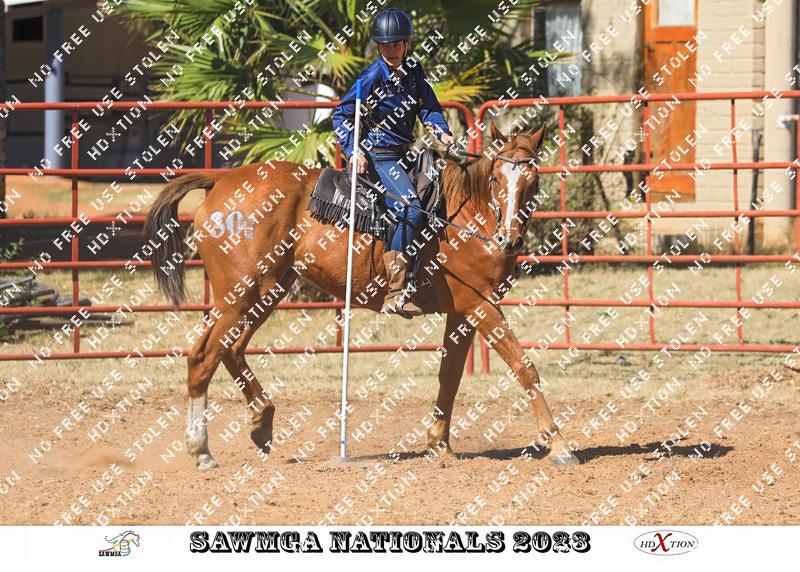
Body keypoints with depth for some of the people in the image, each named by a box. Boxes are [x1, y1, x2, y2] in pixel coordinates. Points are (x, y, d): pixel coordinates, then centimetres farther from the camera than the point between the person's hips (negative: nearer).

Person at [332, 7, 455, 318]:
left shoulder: (413, 71, 5)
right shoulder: (373, 77, -13)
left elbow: (428, 107, 8)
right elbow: (341, 116, -10)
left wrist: (442, 132, -11)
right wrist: (354, 151, -22)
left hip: (403, 153, 8)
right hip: (377, 157, -8)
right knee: (411, 211, -25)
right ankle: (394, 294, -28)